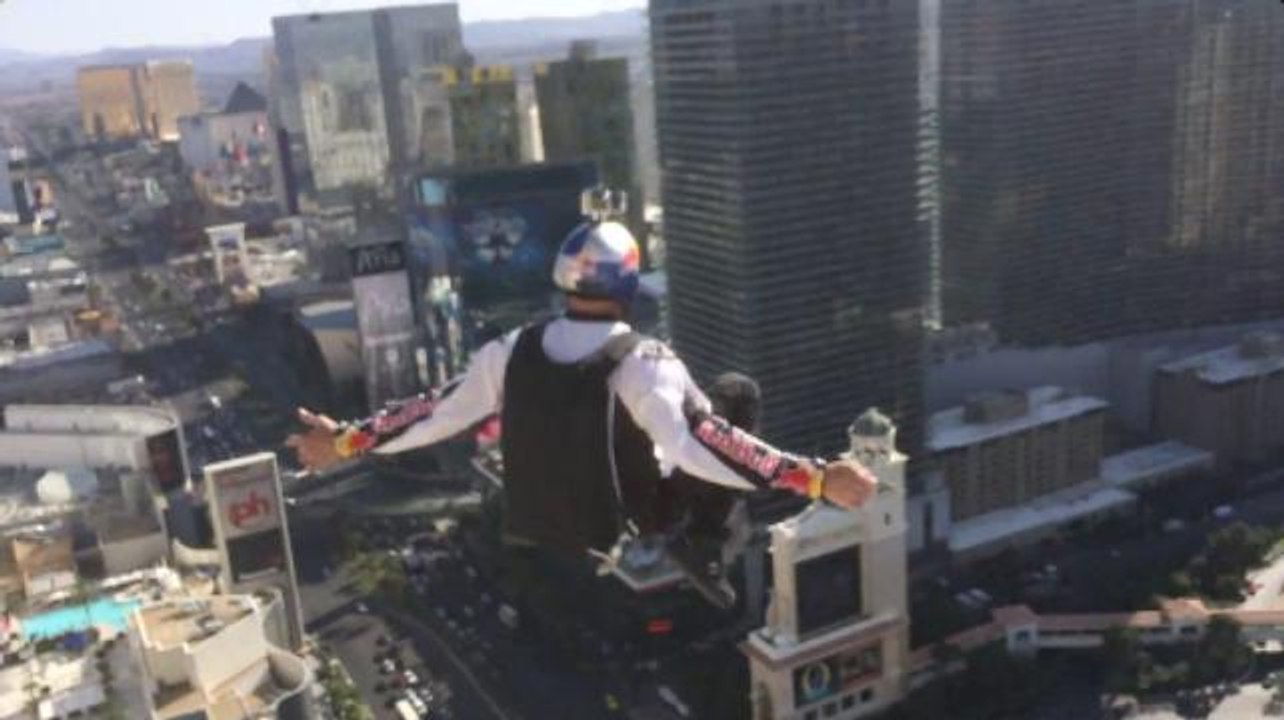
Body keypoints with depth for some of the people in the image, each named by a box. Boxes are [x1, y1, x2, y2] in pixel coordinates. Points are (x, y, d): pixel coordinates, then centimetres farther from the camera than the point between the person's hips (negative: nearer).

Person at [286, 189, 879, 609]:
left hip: (527, 564, 5)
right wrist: (816, 479, -33)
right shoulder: (644, 365, -20)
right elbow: (698, 443, -31)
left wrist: (346, 440, 19)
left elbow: (439, 413, 4)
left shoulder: (511, 353, -4)